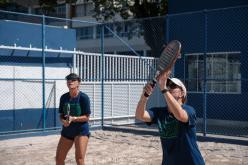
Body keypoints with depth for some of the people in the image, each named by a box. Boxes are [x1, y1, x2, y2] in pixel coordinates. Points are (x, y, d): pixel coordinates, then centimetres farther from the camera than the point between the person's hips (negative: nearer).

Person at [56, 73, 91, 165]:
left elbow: (86, 117, -13)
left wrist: (73, 118, -27)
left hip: (81, 131, -6)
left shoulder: (83, 97, -13)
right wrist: (63, 121, -14)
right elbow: (61, 115, 9)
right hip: (67, 131, 6)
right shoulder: (63, 97, 3)